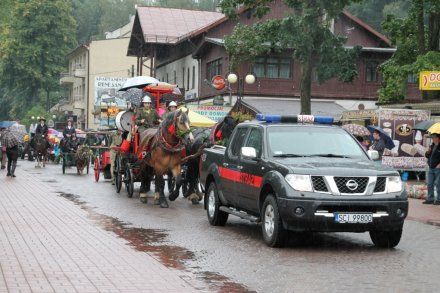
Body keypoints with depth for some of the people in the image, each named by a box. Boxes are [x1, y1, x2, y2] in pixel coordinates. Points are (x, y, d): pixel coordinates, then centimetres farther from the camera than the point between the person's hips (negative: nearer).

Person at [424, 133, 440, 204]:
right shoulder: (432, 146, 14)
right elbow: (427, 156, 21)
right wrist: (428, 152, 1)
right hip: (431, 168, 7)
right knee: (430, 184, 9)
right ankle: (430, 199, 15)